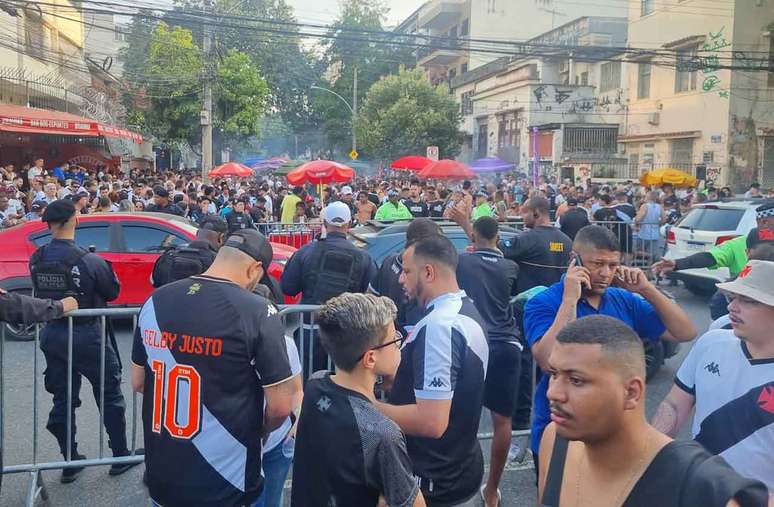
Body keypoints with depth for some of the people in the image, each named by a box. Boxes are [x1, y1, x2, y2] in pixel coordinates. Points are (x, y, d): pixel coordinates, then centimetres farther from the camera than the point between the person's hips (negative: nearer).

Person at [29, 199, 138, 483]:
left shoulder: (37, 260, -5)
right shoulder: (89, 261, -20)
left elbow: (40, 293, 6)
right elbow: (113, 292, -7)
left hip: (51, 335, 5)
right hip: (85, 335, -5)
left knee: (63, 399, 16)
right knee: (110, 396, 11)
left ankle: (70, 461, 24)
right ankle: (120, 456, 18)